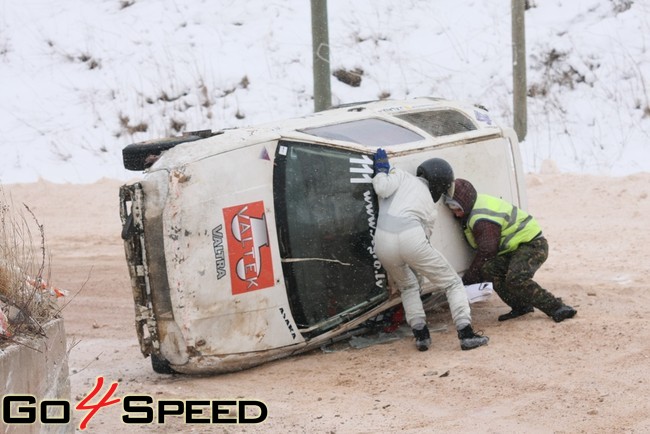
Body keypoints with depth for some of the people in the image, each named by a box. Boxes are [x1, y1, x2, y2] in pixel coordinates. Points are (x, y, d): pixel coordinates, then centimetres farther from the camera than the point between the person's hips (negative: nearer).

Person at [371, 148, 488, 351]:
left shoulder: (402, 176, 21)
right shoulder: (429, 205, 25)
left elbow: (383, 189, 2)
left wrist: (380, 172, 20)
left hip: (383, 243, 2)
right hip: (411, 241, -2)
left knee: (408, 286, 30)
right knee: (453, 283, 15)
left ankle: (420, 335, 19)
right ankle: (466, 334, 3)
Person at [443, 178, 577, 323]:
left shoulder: (482, 218, -24)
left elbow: (486, 252, -22)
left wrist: (467, 280, -14)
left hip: (532, 245, -10)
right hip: (513, 249, 10)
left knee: (516, 279, -31)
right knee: (489, 269, -14)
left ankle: (557, 308, -25)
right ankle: (520, 307, -7)